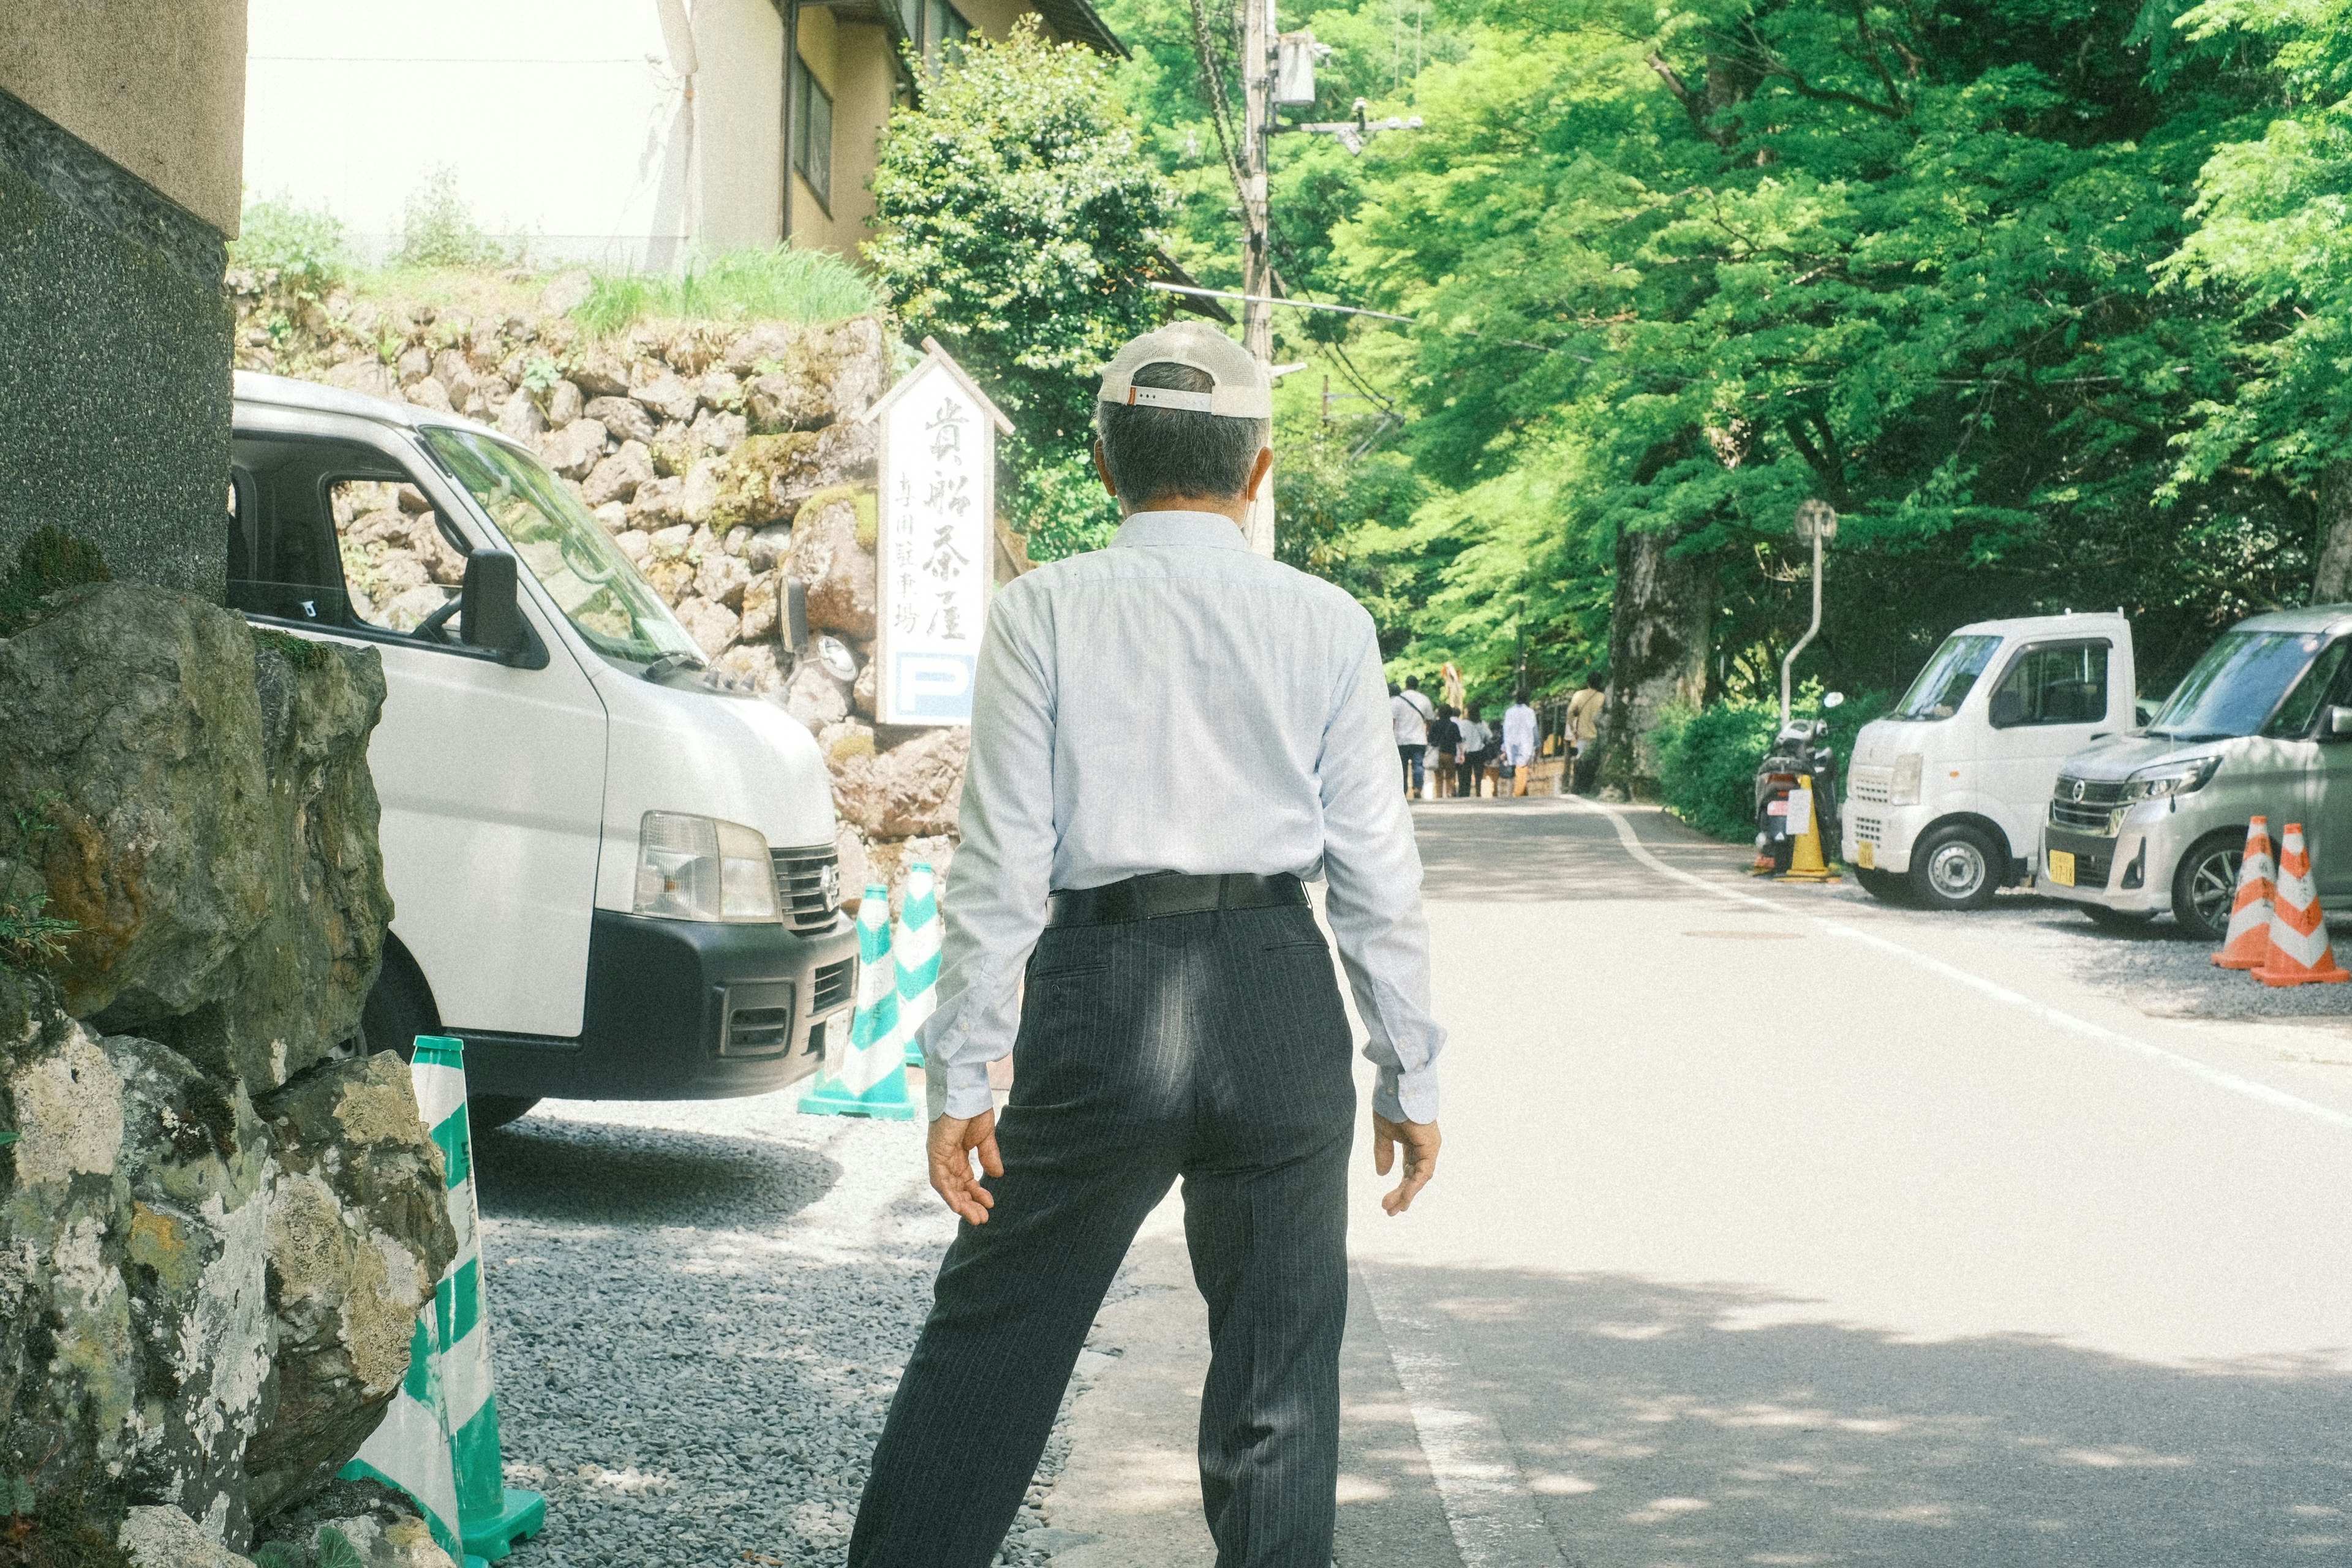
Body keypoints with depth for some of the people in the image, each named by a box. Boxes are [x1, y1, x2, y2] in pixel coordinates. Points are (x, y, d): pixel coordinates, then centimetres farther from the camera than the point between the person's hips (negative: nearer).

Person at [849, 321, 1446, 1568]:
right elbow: (1376, 872, 2)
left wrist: (960, 1076, -1)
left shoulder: (1044, 612, -3)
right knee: (1280, 1364, 11)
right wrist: (1411, 1077, 10)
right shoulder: (1328, 624, 1)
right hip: (1281, 997, 1)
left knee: (990, 1339, 10)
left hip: (1099, 998, -1)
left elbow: (1002, 860, -5)